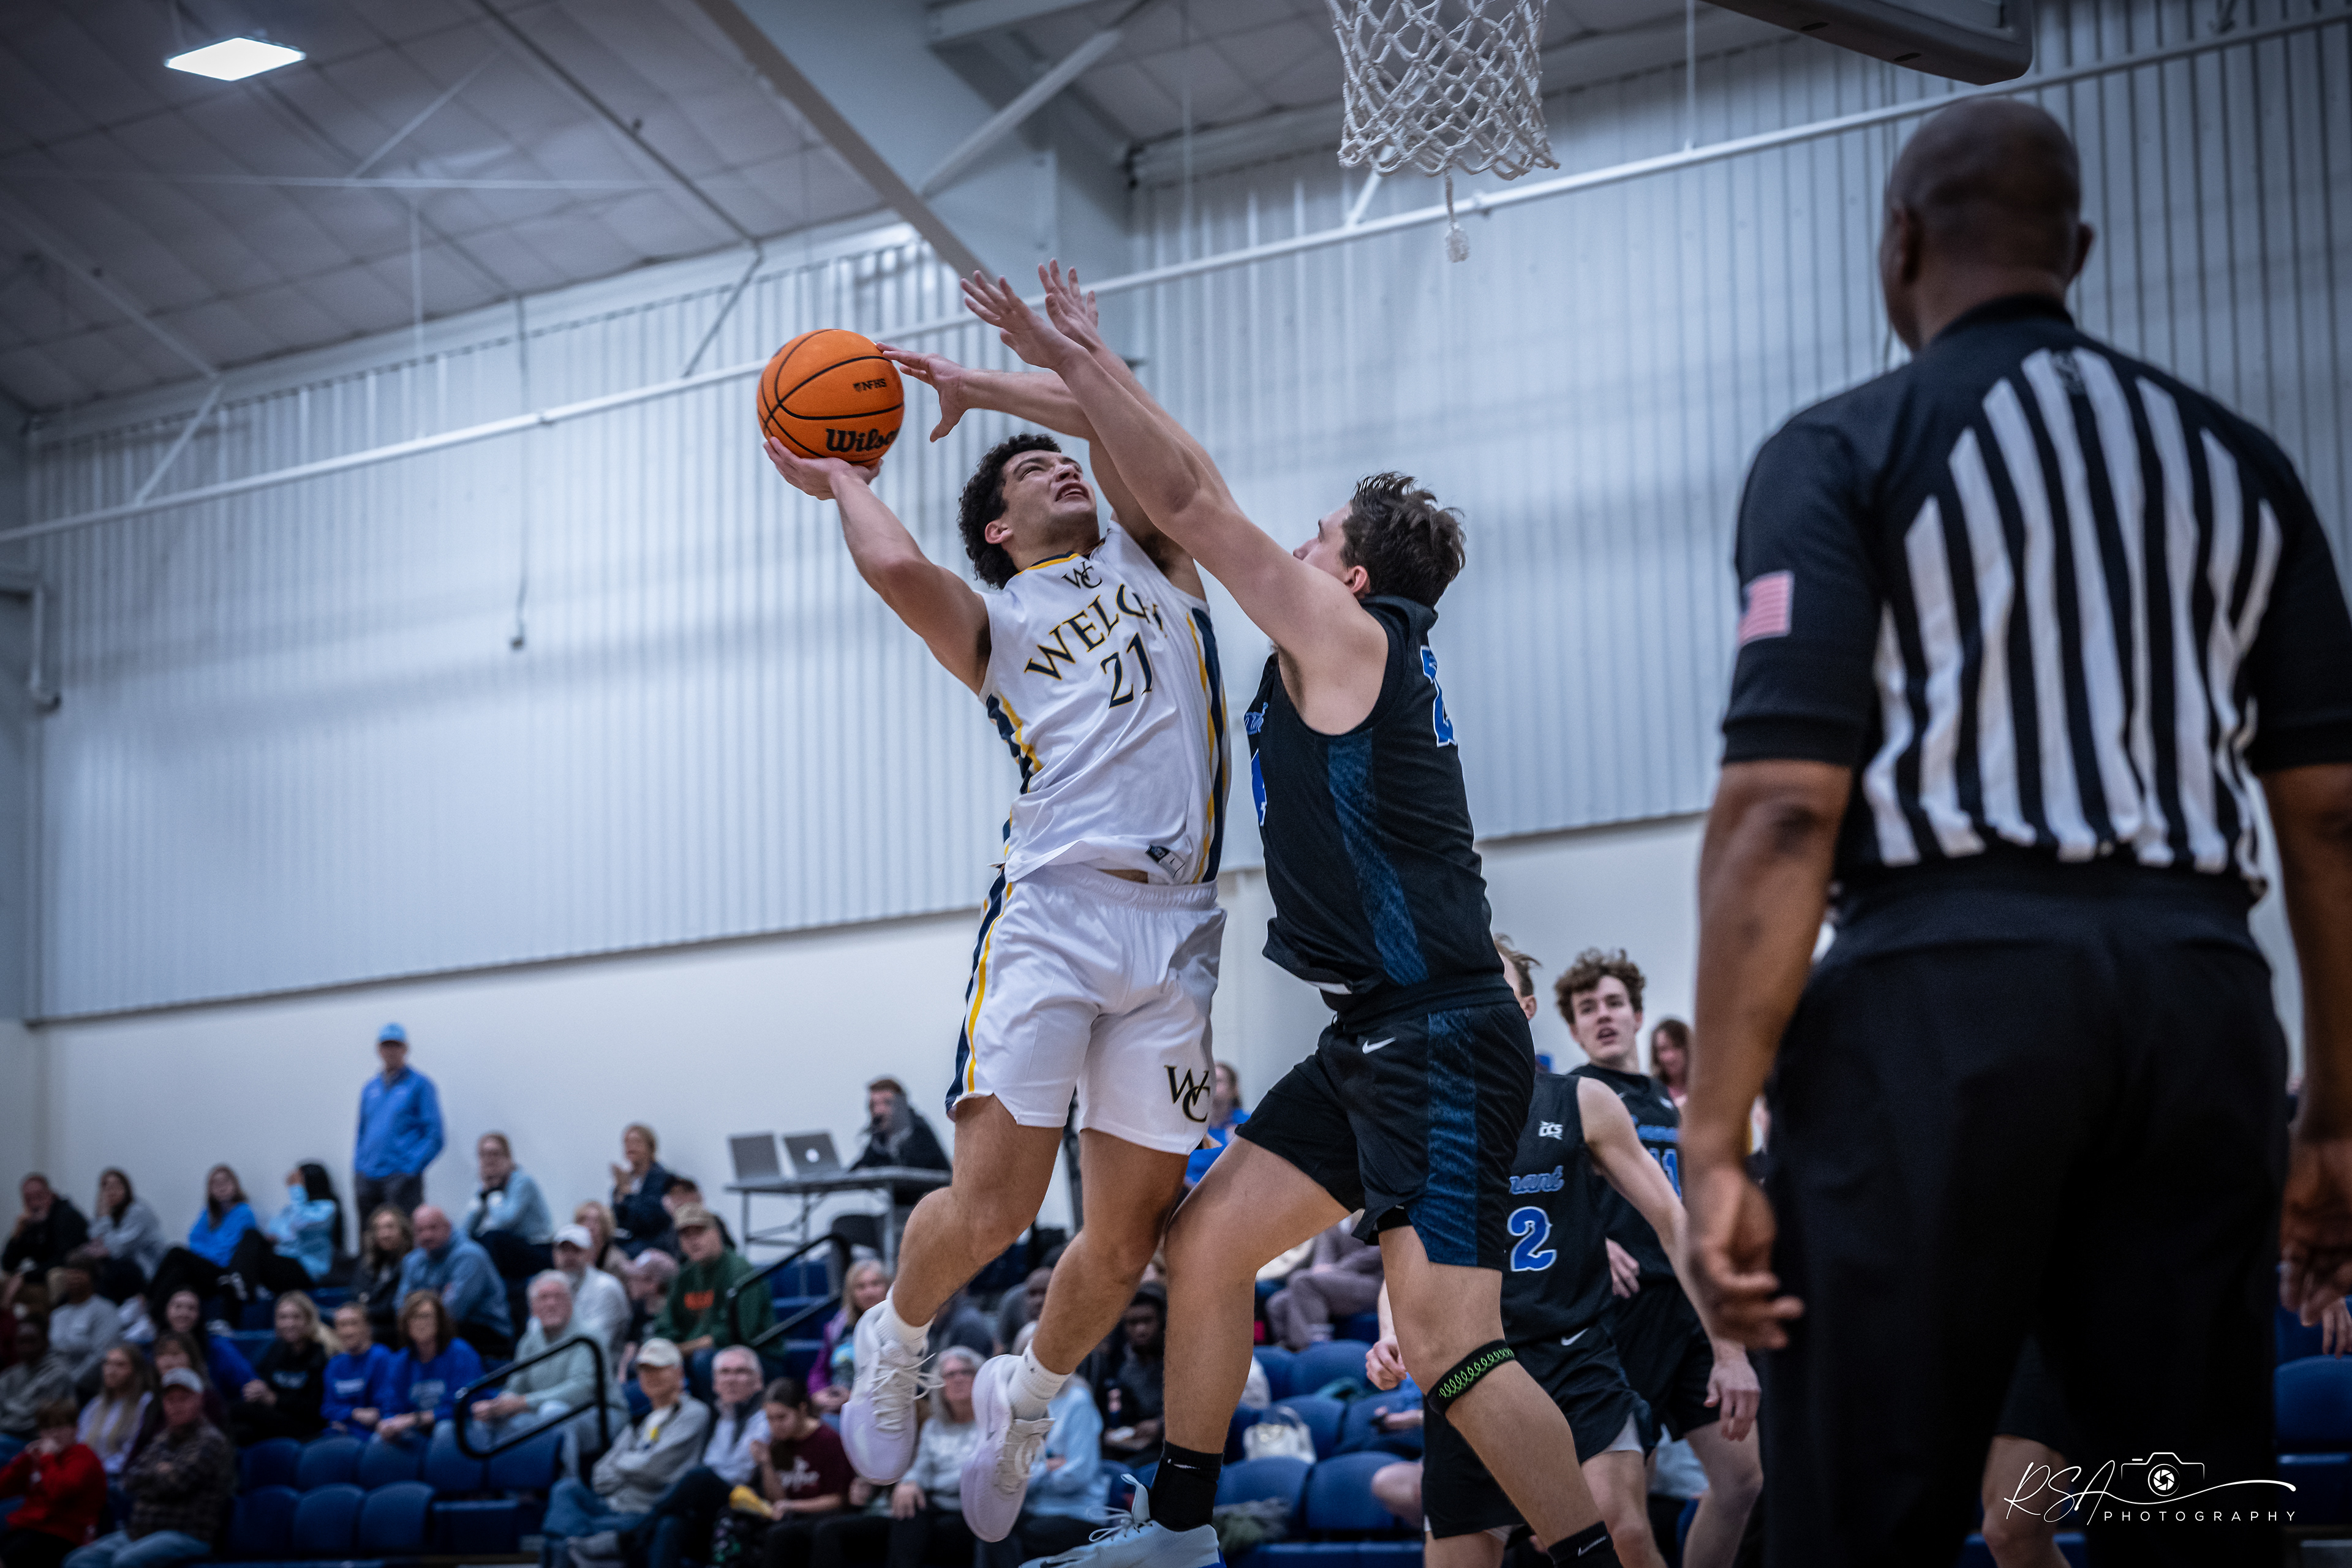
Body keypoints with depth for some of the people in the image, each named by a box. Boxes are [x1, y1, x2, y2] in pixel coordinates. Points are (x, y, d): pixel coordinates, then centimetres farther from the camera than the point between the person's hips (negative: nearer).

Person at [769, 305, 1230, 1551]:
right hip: (1053, 908, -3)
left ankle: (1025, 1398, 28)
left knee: (1128, 1232, 1)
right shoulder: (988, 620, 16)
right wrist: (845, 482, 13)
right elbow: (896, 568, -6)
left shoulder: (1149, 559, 26)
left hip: (1177, 928, 3)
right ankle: (895, 1342, 16)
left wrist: (974, 386, 23)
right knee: (989, 1204, -15)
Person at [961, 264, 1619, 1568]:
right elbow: (1200, 501, 21)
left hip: (1439, 1039, -10)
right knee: (1204, 1239, 12)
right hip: (1376, 1036, 10)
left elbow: (1193, 503, -10)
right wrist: (1094, 366, 23)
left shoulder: (1349, 638, -9)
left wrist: (1071, 358, -2)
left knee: (1448, 1347, -16)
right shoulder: (1351, 653, 16)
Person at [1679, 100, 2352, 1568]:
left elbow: (1785, 808, -9)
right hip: (2202, 991, 5)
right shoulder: (2232, 460, 17)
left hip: (1945, 977, -4)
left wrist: (1716, 1142, -10)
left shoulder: (1843, 451, 3)